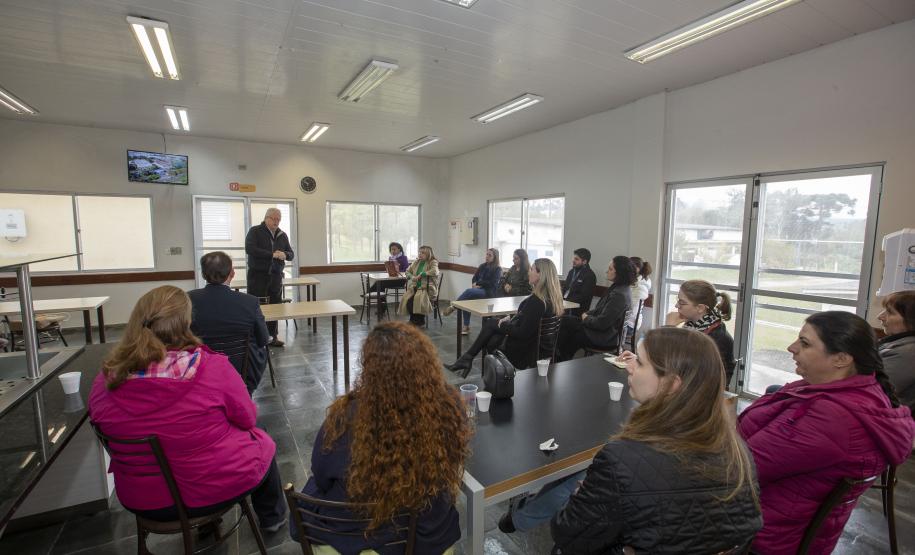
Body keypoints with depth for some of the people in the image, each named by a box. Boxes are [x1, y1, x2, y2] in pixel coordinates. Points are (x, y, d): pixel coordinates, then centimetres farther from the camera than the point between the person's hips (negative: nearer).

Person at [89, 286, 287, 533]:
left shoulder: (105, 380, -15)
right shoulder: (213, 367, -27)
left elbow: (115, 430, 4)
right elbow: (247, 419, -13)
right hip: (219, 488, -4)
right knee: (261, 441, 28)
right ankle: (272, 517, 47)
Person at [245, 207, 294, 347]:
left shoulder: (282, 235, 12)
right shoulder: (255, 231, -2)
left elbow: (291, 254, 12)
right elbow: (249, 248, -18)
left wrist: (285, 254, -12)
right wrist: (272, 254, -22)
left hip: (276, 276, 5)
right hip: (257, 275, -4)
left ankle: (273, 336, 18)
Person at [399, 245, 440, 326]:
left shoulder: (433, 262, -2)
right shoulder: (416, 262, 16)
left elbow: (435, 272, -22)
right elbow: (408, 271, 22)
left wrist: (421, 274, -18)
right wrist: (412, 277, 0)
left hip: (427, 288, -5)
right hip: (415, 287, 5)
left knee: (418, 299, -32)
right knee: (406, 299, -22)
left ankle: (420, 320, -6)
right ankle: (413, 320, 0)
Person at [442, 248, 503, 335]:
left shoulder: (498, 269, -1)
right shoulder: (482, 266, 16)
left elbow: (492, 283, -10)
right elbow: (474, 278, 13)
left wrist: (478, 284, -10)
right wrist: (475, 284, -9)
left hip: (489, 292, -5)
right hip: (479, 289, 5)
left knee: (469, 291, -32)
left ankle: (452, 307, -24)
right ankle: (466, 326, -21)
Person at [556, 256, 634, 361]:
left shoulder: (619, 295, -25)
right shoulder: (616, 288, 7)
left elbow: (602, 323, -26)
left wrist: (586, 318, -9)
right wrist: (587, 314, 1)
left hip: (604, 338, -9)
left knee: (565, 322, -3)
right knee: (566, 319, 2)